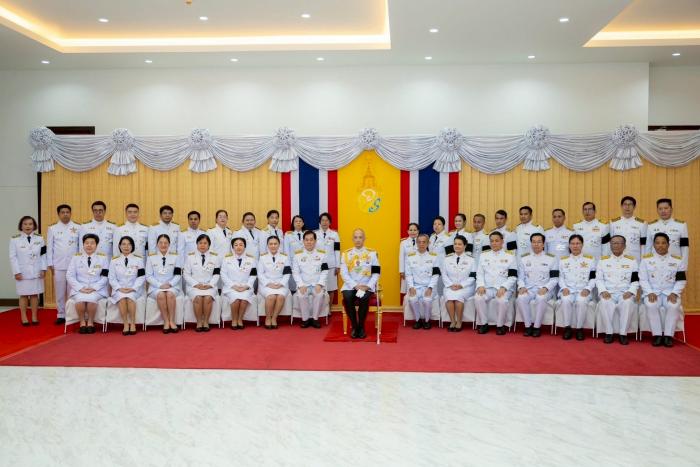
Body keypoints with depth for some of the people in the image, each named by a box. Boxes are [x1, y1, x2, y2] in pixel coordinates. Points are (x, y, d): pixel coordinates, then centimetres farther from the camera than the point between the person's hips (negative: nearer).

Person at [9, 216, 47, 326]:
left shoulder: (39, 239, 5)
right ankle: (24, 318, 13)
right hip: (22, 272, -2)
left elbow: (43, 255, 4)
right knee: (23, 295, 4)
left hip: (36, 272, 2)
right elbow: (13, 257, -4)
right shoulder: (15, 239, -2)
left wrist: (43, 269, -3)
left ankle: (34, 317, 15)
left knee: (35, 295, 7)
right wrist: (16, 272, -9)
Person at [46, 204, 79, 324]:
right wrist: (50, 264, 2)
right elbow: (49, 247, 7)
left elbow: (81, 246, 5)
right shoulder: (52, 229, 7)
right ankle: (61, 315, 13)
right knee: (60, 291, 5)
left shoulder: (77, 228, 4)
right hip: (58, 266, 1)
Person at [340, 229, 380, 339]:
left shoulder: (372, 253, 7)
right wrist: (355, 285, -13)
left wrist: (368, 286, -12)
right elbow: (344, 273, 0)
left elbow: (376, 273, 3)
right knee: (347, 298, -30)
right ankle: (354, 326, -11)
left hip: (367, 286, -1)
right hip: (351, 285, 1)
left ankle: (361, 327, -11)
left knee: (364, 298, -32)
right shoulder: (346, 254, 7)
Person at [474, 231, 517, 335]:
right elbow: (480, 273, 12)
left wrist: (503, 287, -14)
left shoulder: (510, 256, 8)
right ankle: (483, 323, -11)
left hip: (504, 288, -2)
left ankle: (500, 325, -12)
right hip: (487, 287, 2)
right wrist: (481, 285, -7)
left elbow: (513, 276, 1)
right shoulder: (484, 255, 18)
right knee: (478, 298, -29)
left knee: (502, 300, -35)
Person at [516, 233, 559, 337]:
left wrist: (545, 288, -16)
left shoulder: (551, 258, 6)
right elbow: (520, 276, 11)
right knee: (520, 298, -30)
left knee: (541, 299, -36)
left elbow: (554, 278, 1)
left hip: (545, 289, -2)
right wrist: (522, 287, -9)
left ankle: (537, 326, -20)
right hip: (528, 288, 2)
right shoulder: (524, 258, 13)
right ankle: (528, 325, -15)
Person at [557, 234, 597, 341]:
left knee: (581, 301, -35)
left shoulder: (590, 259, 10)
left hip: (583, 290, -1)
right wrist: (564, 288, -8)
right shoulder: (563, 260, 15)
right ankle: (567, 327, -20)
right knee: (566, 300, -33)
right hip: (568, 289, 1)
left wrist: (587, 289, -12)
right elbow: (561, 277, 11)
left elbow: (593, 278, 5)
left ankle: (579, 328, -20)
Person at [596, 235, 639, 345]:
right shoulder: (603, 260, 14)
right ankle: (609, 332, -20)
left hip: (625, 293, 0)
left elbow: (635, 280, 7)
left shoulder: (631, 260, 12)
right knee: (605, 303, -34)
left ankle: (623, 333, -22)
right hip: (608, 292, 0)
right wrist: (603, 291, -10)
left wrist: (630, 292, -12)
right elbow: (599, 279, 9)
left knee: (627, 303, -35)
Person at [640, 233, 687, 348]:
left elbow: (681, 280, 4)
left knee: (674, 306, -32)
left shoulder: (678, 260, 6)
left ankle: (668, 335, -21)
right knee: (651, 305, -33)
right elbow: (643, 280, 1)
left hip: (670, 292, 1)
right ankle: (657, 335, -21)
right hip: (652, 292, 0)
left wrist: (674, 293, -12)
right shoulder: (646, 259, 4)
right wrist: (650, 293, -14)